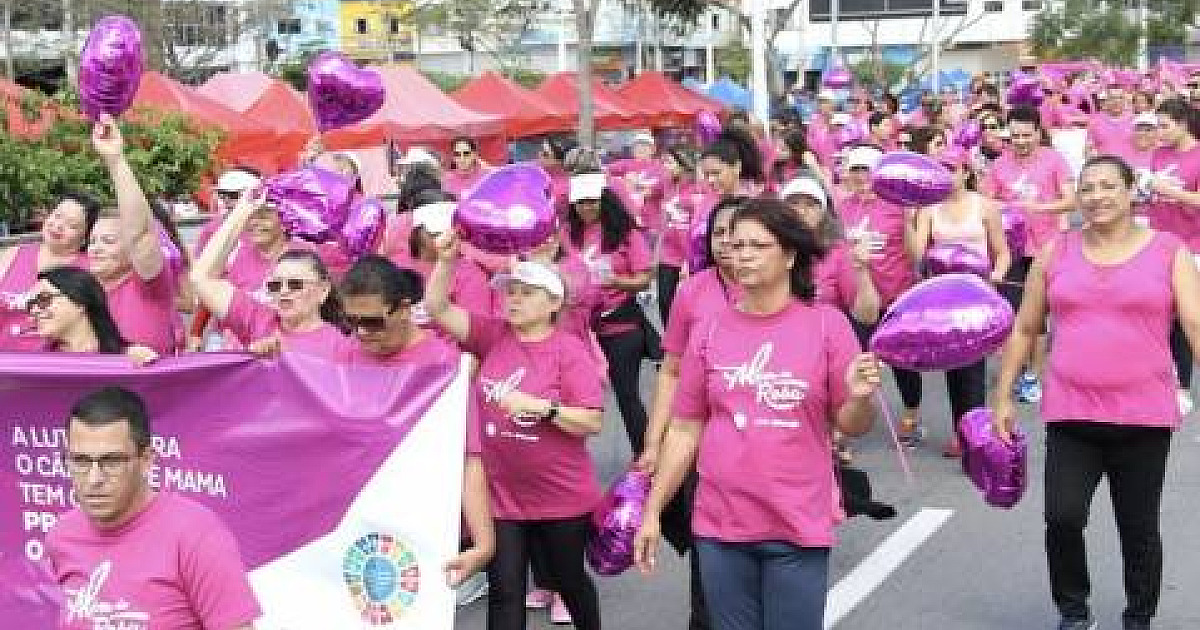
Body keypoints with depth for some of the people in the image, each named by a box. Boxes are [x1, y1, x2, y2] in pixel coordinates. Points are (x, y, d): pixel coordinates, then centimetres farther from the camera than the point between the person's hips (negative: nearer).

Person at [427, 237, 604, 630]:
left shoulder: (569, 350, -11)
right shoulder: (492, 335, 0)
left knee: (568, 580, 19)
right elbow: (438, 309, -7)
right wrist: (447, 259, -20)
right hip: (501, 497, 3)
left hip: (562, 498, -2)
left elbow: (592, 422, -16)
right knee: (504, 592, 5)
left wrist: (540, 406, -27)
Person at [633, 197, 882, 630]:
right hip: (720, 527, 2)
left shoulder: (827, 324, -5)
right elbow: (685, 429, 6)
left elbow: (850, 425, 0)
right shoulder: (710, 330, 1)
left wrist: (860, 397, -22)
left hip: (799, 528, -2)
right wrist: (652, 510, 6)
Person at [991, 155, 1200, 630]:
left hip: (1144, 417, -1)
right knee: (1062, 519, -9)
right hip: (1070, 414, 1)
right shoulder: (1056, 252, 7)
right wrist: (1002, 396, 10)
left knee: (1139, 530, 9)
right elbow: (1024, 330, 13)